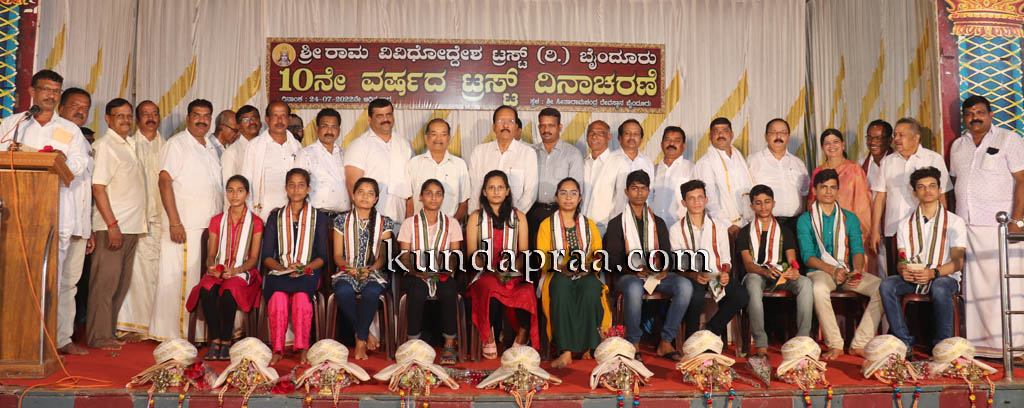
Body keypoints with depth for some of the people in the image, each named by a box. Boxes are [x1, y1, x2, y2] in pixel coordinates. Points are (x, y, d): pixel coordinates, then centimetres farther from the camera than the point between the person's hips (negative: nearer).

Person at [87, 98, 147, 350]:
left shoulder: (131, 144, 15)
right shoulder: (105, 145, -8)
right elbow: (98, 187, -14)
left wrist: (135, 224, 13)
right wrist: (112, 225, -19)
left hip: (132, 225, 8)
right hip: (112, 226, -8)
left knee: (121, 282, 12)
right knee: (105, 282, -4)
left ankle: (111, 331, 21)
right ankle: (99, 337, 2)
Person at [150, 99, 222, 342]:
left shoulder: (211, 149, 20)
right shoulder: (176, 144, -2)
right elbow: (165, 181, -11)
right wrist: (174, 222, -18)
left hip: (211, 228, 7)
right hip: (185, 227, -7)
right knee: (178, 280, -5)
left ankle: (199, 333, 15)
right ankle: (172, 334, 1)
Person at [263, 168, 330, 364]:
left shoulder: (319, 218, 13)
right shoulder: (275, 217, 17)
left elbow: (322, 256, 7)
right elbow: (266, 256, 9)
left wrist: (305, 268, -12)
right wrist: (282, 268, -11)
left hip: (307, 274, -1)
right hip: (279, 273, 1)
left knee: (302, 294, -36)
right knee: (278, 295, -34)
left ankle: (302, 350, -31)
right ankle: (277, 350, -29)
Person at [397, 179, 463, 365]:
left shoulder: (452, 223, 13)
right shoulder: (409, 223, 10)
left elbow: (455, 257, 6)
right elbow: (405, 256, 3)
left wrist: (446, 269, -16)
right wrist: (417, 271, -17)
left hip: (444, 275, 1)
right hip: (416, 275, 0)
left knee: (449, 291, -34)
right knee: (418, 291, -35)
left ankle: (449, 345, -24)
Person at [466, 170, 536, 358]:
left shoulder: (518, 217, 17)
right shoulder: (476, 218, 13)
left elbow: (524, 253, 9)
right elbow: (472, 254, 4)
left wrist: (511, 269, -12)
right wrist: (492, 270, -14)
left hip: (514, 274, 1)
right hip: (485, 274, -1)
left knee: (527, 291, -34)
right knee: (491, 287, -37)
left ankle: (521, 340, -20)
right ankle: (490, 340, -23)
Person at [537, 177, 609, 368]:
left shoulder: (589, 225, 19)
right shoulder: (546, 225, 13)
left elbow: (599, 256, 12)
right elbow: (542, 261, 4)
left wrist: (589, 266, -10)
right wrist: (561, 267, -15)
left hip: (586, 275, 1)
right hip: (559, 275, -1)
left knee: (591, 288, -35)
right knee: (561, 287, -37)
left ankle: (587, 346, -28)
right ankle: (566, 351, -40)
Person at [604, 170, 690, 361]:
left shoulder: (658, 223, 21)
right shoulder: (616, 223, 10)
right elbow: (613, 259, 1)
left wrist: (664, 269, -7)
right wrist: (633, 271, -18)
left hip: (657, 274, 4)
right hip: (628, 276, -3)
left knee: (685, 285, -26)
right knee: (634, 288, -40)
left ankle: (665, 343, -22)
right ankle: (633, 343, -24)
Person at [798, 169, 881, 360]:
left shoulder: (850, 218, 17)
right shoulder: (805, 220, 6)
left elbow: (858, 250, 7)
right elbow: (808, 256, -3)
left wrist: (857, 270, -15)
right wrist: (832, 270, -19)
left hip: (848, 272, 4)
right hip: (820, 271, -3)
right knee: (819, 289, -39)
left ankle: (860, 344, -19)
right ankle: (835, 345, -26)